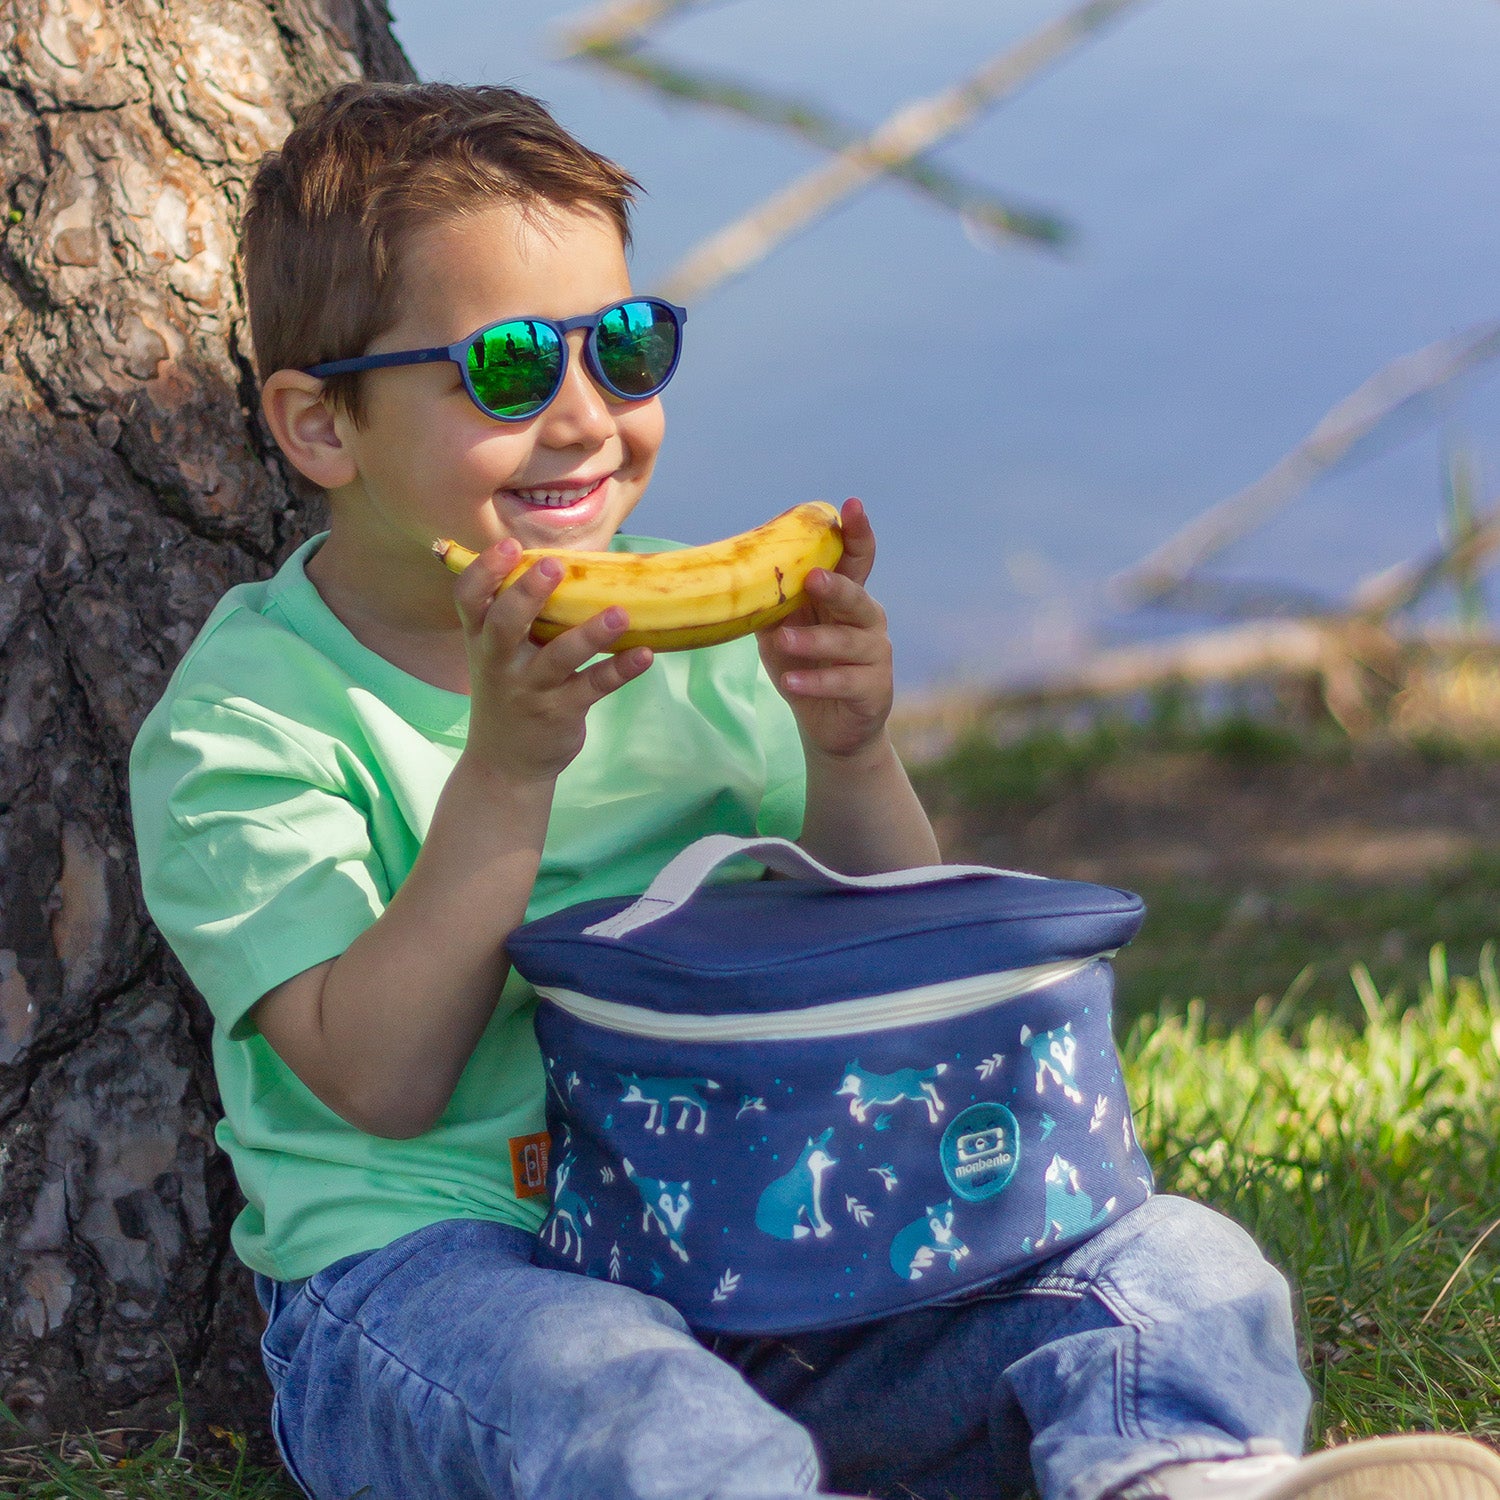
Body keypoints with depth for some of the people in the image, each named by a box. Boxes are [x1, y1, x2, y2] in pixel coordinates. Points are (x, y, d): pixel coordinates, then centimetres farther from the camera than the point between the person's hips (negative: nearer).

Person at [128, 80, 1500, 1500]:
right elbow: (382, 1082, -14)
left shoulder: (697, 629, 11)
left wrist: (847, 757, -7)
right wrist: (505, 769, -23)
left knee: (1179, 1270, -15)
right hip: (432, 1265, -5)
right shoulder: (237, 726, -4)